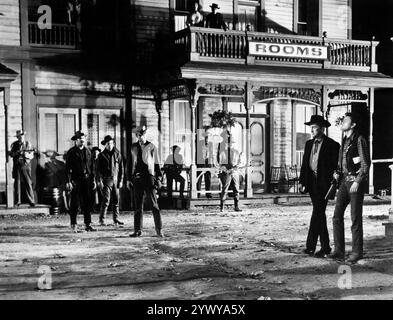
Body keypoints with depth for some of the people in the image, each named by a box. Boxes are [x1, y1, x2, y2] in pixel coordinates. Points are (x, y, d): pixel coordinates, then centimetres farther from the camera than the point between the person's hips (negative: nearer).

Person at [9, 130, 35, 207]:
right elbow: (11, 154, 3)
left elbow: (32, 155, 5)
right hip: (17, 166, 1)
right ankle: (18, 202, 6)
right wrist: (18, 152, -14)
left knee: (28, 183, -6)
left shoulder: (28, 144, 7)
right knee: (17, 183, 0)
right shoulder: (14, 144, 9)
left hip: (26, 166, -1)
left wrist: (27, 155, -15)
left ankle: (31, 201, -2)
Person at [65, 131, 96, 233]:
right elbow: (67, 168, -5)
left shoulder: (87, 151, 13)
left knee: (87, 203, 4)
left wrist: (93, 180, 12)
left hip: (87, 179, 4)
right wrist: (68, 181, -12)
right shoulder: (71, 152, -2)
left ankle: (88, 224, 9)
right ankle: (73, 225, 8)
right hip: (76, 180, -4)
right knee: (75, 203, -1)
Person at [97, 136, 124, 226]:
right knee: (106, 200, -8)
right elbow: (98, 169, 1)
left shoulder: (117, 154, 8)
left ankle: (116, 219, 13)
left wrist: (121, 181, 6)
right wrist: (100, 181, -8)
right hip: (106, 180, -3)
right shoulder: (101, 155, 2)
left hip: (116, 180, 3)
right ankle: (102, 220, -2)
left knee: (116, 200, 5)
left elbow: (121, 168, 11)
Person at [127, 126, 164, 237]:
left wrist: (158, 178, -4)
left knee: (154, 205, -3)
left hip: (149, 178, -3)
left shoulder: (151, 147, 3)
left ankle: (159, 229, 3)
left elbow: (157, 164, 3)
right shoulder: (133, 148, 12)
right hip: (137, 179, 3)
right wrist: (129, 179, 8)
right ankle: (137, 230, 12)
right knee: (138, 206, 6)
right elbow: (129, 164, 14)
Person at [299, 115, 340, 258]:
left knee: (317, 213, -10)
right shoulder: (309, 144, 14)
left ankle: (311, 245, -6)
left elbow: (335, 166, -7)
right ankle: (325, 246, 15)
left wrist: (333, 184, -12)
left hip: (323, 183, -6)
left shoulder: (332, 145, -5)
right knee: (319, 214, 9)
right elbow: (304, 164, 15)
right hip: (312, 182, 6)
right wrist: (301, 181, 7)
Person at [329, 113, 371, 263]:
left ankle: (357, 252, 7)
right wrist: (338, 173, 7)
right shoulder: (344, 141, 14)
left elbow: (366, 163, -13)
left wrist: (358, 182, -17)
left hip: (356, 181, -8)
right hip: (345, 180, 8)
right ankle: (339, 251, 6)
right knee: (337, 215, 1)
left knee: (355, 218, -3)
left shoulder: (359, 140, -10)